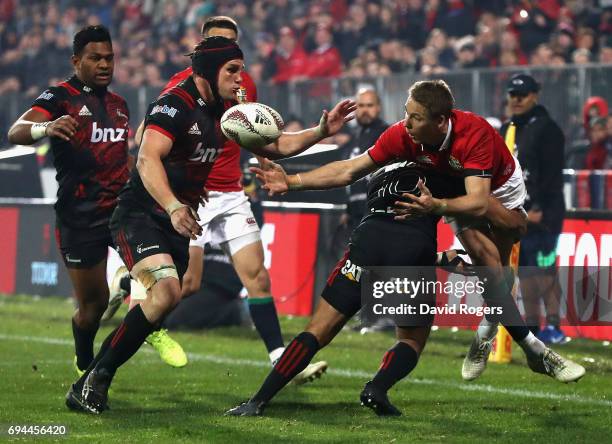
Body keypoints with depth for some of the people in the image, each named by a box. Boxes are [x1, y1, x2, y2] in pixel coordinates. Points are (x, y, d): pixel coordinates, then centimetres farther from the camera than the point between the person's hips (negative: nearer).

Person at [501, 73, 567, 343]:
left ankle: (553, 326, -10)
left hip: (541, 215, -8)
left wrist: (540, 209, -19)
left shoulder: (547, 129, -6)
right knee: (524, 271, 7)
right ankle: (531, 325, 11)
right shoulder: (506, 131, 18)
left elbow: (552, 174, -14)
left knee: (543, 269, -11)